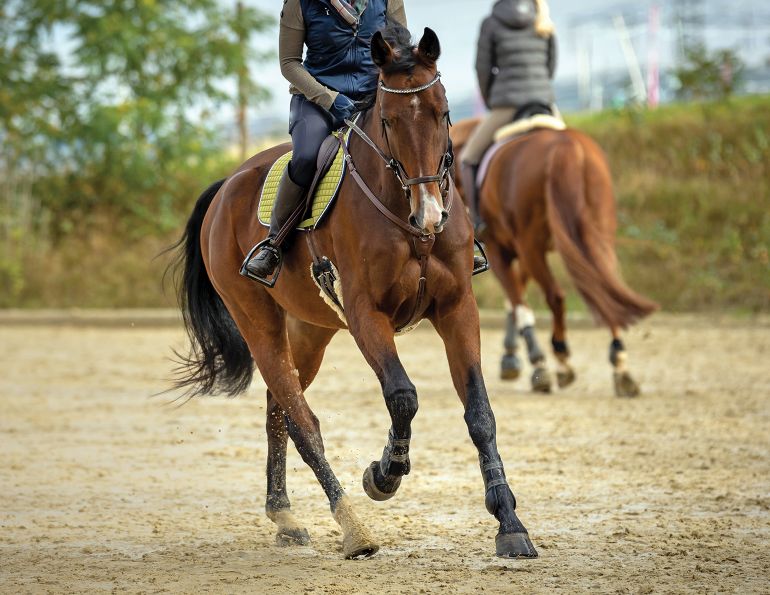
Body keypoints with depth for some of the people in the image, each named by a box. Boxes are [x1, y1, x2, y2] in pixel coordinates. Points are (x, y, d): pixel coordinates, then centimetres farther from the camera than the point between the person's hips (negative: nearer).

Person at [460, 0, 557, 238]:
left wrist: (490, 102, 17)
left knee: (468, 158, 15)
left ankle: (476, 222, 5)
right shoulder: (543, 22, 9)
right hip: (544, 101, 4)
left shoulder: (491, 23, -1)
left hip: (507, 107, -4)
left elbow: (483, 69, 2)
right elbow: (550, 66, 12)